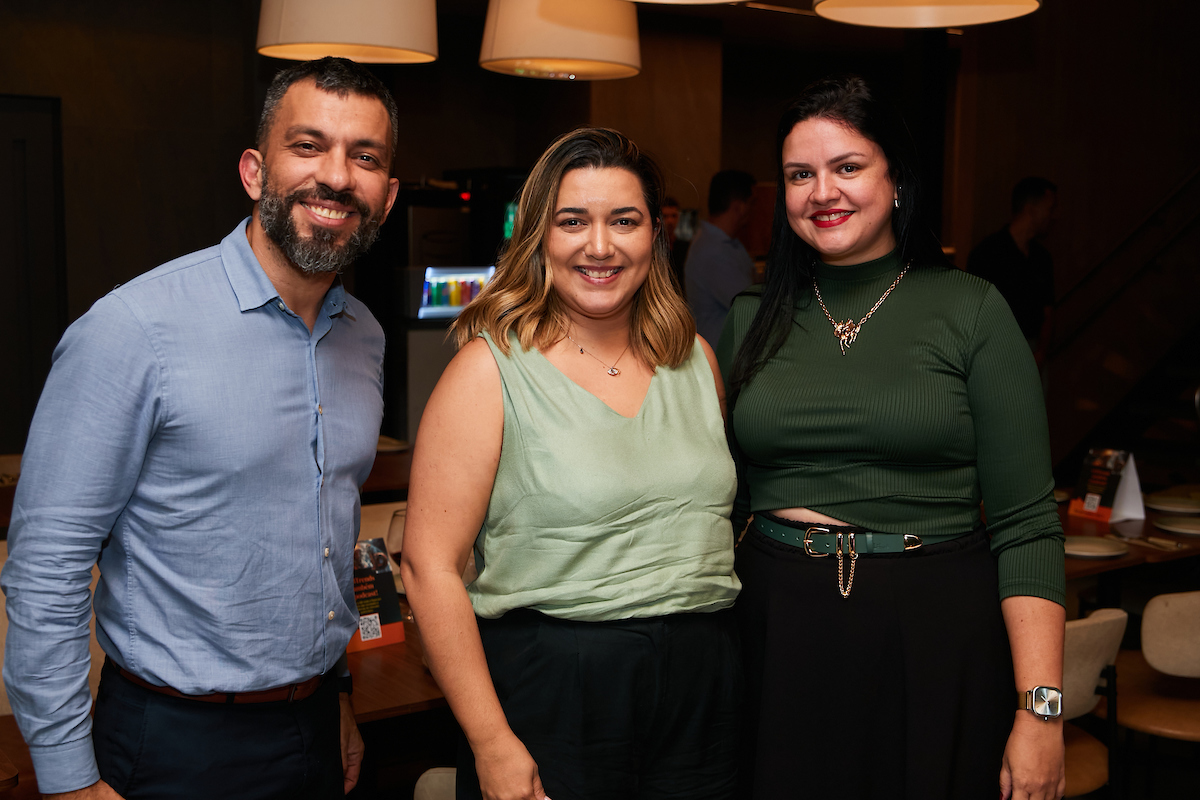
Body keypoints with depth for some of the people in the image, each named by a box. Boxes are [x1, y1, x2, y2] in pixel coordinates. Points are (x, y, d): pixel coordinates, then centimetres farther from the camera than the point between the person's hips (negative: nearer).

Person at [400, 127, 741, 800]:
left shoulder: (694, 358, 7)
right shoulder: (491, 369, -9)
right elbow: (430, 564, -12)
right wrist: (492, 743, -14)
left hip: (701, 685, 5)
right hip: (550, 688, -4)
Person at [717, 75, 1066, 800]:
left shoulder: (970, 311, -4)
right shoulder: (753, 320, 6)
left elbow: (1026, 523, -8)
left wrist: (1042, 711, -13)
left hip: (936, 634, -2)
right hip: (778, 632, 3)